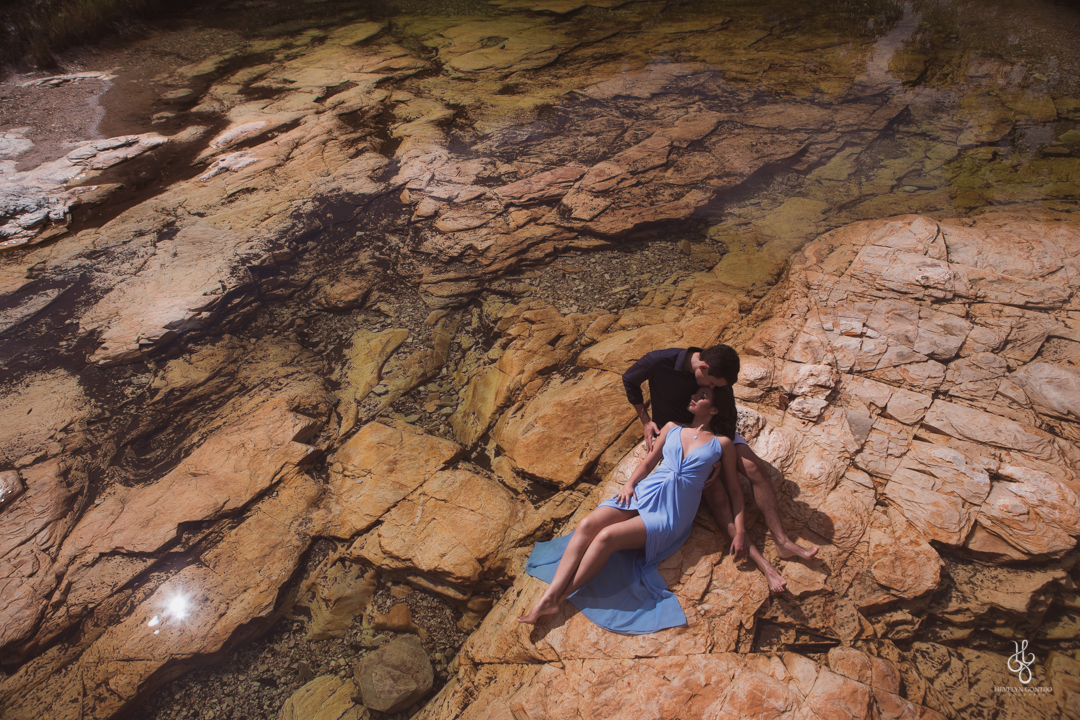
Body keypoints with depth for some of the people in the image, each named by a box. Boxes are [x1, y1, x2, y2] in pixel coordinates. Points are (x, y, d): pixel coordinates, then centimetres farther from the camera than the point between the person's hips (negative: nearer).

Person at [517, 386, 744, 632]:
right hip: (643, 492, 4)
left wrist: (739, 529, -3)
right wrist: (629, 483, 2)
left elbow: (734, 489, 9)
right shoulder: (672, 428, 15)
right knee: (588, 524, -23)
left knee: (607, 536, -27)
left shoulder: (722, 443, 6)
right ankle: (547, 597, -26)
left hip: (670, 513, -4)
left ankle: (558, 599, -19)